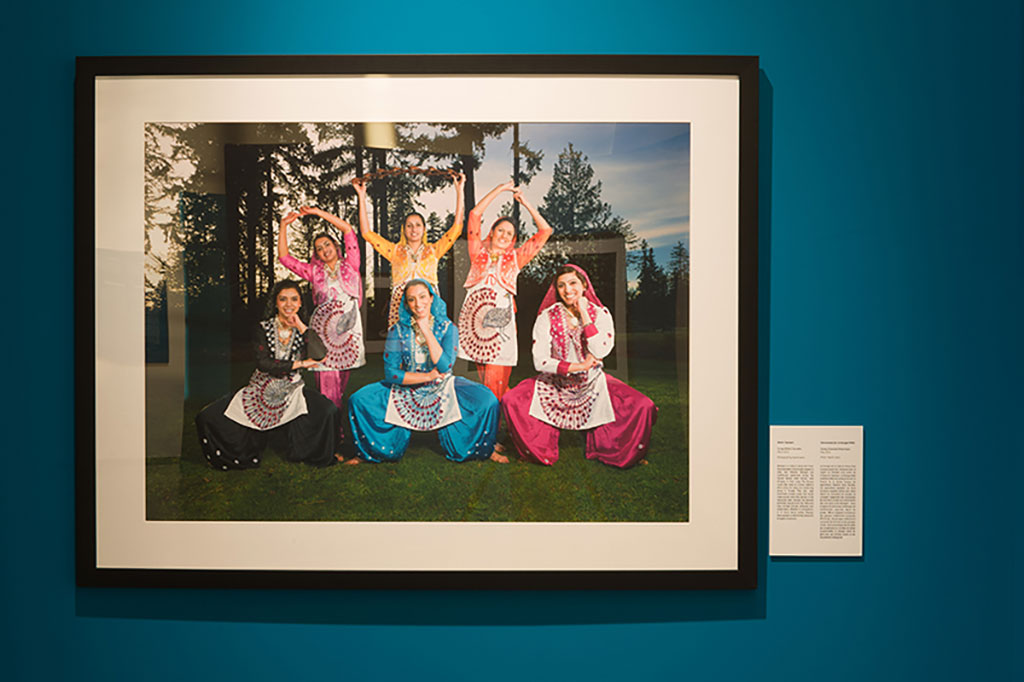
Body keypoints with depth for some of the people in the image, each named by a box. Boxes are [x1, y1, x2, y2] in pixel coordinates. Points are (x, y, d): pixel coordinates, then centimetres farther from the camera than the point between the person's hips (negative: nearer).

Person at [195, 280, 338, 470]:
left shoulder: (303, 331, 3)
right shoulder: (263, 329, -1)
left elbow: (319, 355, -18)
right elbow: (263, 363, -13)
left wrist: (300, 325, -12)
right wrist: (299, 364, -13)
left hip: (292, 390, 0)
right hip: (261, 389, 0)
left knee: (327, 411, -31)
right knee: (209, 418, -14)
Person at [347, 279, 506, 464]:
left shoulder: (447, 328, -7)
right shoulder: (398, 330, -7)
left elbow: (444, 367, -21)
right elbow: (391, 373, -11)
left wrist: (426, 330, -20)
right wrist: (427, 376, -17)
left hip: (442, 390, 0)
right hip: (406, 391, 0)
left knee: (487, 400, -22)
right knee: (358, 400, -19)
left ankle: (484, 449, 7)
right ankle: (369, 453, 6)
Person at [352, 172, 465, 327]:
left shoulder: (433, 250, 16)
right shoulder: (395, 251, 16)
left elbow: (456, 228, 11)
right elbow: (367, 232, 14)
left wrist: (459, 191, 10)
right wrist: (362, 196, 12)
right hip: (400, 308, 0)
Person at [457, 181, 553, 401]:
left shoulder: (515, 258, 18)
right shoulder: (479, 252, 16)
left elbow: (545, 230, 17)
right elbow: (475, 215, 9)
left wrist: (525, 202, 16)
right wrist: (500, 189, 11)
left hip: (500, 317, 0)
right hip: (474, 315, 1)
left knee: (495, 385, -7)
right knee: (485, 381, 1)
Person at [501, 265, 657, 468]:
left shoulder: (600, 314, -2)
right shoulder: (547, 317, -5)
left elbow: (599, 353, -17)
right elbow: (540, 361, -13)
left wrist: (584, 315, -17)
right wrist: (579, 366, -20)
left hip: (593, 384, 0)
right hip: (555, 384, 0)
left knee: (642, 406, -22)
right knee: (511, 401, -25)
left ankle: (604, 451, 5)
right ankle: (540, 451, 2)